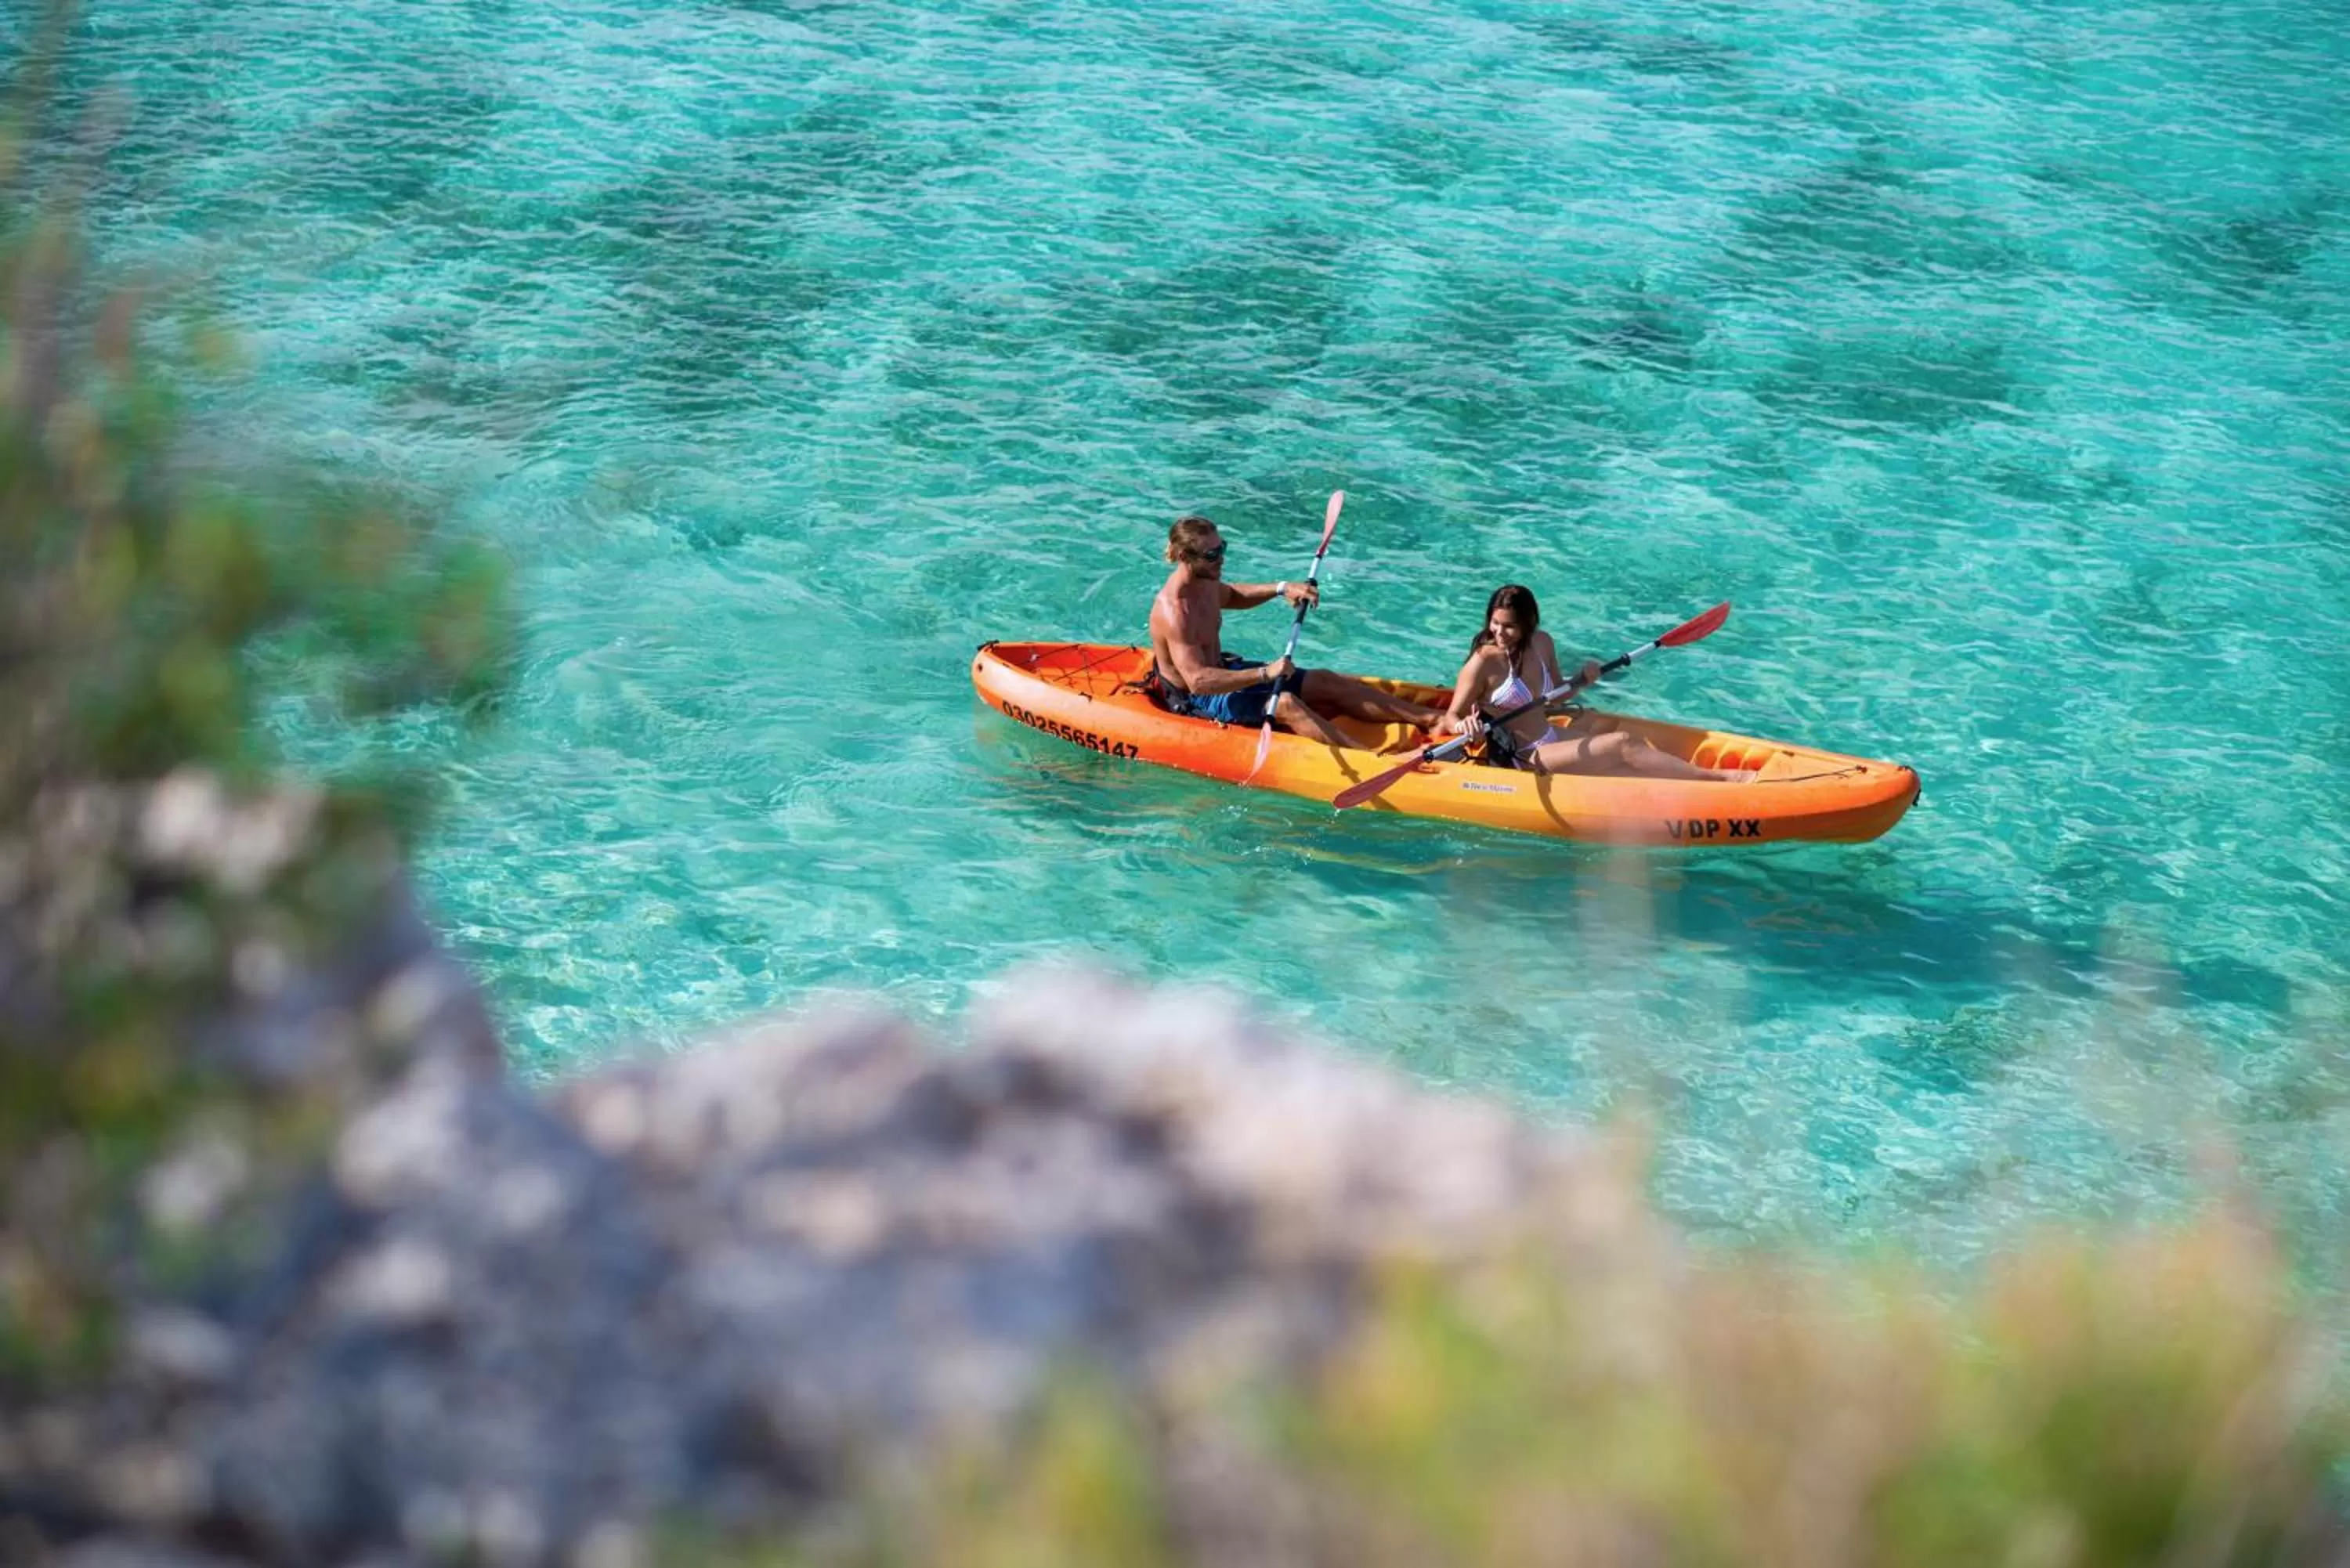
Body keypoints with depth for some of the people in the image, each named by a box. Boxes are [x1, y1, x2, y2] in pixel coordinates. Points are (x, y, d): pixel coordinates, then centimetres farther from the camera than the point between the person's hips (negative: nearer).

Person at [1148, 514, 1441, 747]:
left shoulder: (1205, 581, 0)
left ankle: (1430, 719, 0)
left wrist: (1281, 589, 8)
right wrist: (1264, 673, -38)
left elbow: (1233, 596, 25)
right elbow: (1198, 681, -35)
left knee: (1324, 682, 1)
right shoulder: (1174, 612, -29)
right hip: (1194, 702, -10)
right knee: (1284, 704, -30)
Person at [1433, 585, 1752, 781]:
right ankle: (1720, 777, -15)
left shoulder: (1542, 644, 5)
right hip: (1528, 760, -9)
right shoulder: (1483, 664, -14)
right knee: (1625, 744, -17)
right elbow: (1449, 719, -12)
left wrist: (1579, 682, -1)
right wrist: (1463, 726, -36)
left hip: (1553, 740, 9)